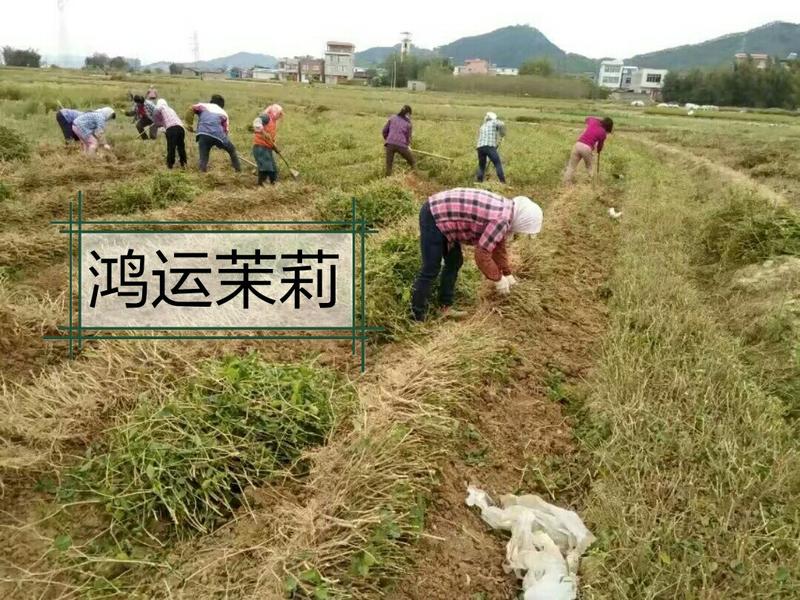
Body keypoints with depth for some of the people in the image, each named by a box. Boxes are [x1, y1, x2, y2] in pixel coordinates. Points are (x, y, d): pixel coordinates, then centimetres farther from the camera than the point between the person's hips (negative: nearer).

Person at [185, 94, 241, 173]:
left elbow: (191, 109, 5)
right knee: (232, 150, 25)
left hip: (203, 134, 0)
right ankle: (238, 169, 33)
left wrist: (190, 124, 8)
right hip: (218, 135, 0)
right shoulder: (223, 113, 24)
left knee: (203, 157, 7)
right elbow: (225, 129, 16)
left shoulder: (203, 105, 23)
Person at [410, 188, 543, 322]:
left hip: (441, 211, 10)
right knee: (431, 270, -5)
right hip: (433, 217, -10)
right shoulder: (501, 220, -22)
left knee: (454, 262, 17)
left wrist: (507, 273, 25)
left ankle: (446, 305, 28)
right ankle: (418, 316, 6)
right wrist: (498, 279, -6)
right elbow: (482, 254, -19)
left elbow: (498, 245, 21)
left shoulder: (505, 209, 8)